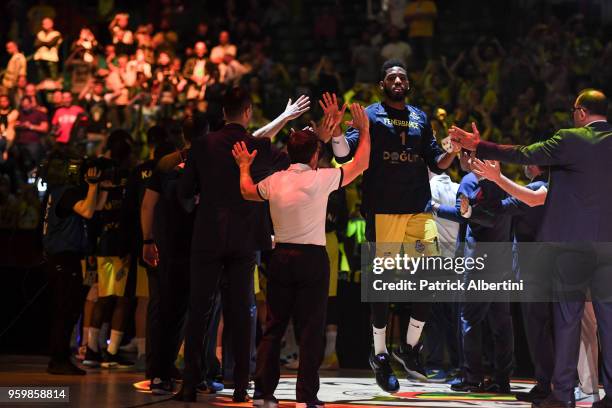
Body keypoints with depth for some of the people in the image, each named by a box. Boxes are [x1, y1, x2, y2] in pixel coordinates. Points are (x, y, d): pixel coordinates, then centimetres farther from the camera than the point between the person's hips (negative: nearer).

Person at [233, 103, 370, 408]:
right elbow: (360, 164, 3)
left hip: (281, 257, 4)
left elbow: (247, 191, 23)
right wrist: (364, 130, 17)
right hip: (312, 257, -4)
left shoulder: (274, 181, 3)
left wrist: (244, 167, 42)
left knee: (274, 326, 9)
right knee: (311, 328, -1)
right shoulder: (320, 179, -8)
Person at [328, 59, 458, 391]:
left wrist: (454, 151, -1)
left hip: (419, 209, 4)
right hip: (382, 210, -4)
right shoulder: (371, 115, 5)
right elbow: (345, 154, -6)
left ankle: (410, 346, 11)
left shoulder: (420, 118, 18)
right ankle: (380, 355, 11)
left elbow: (436, 163, 18)